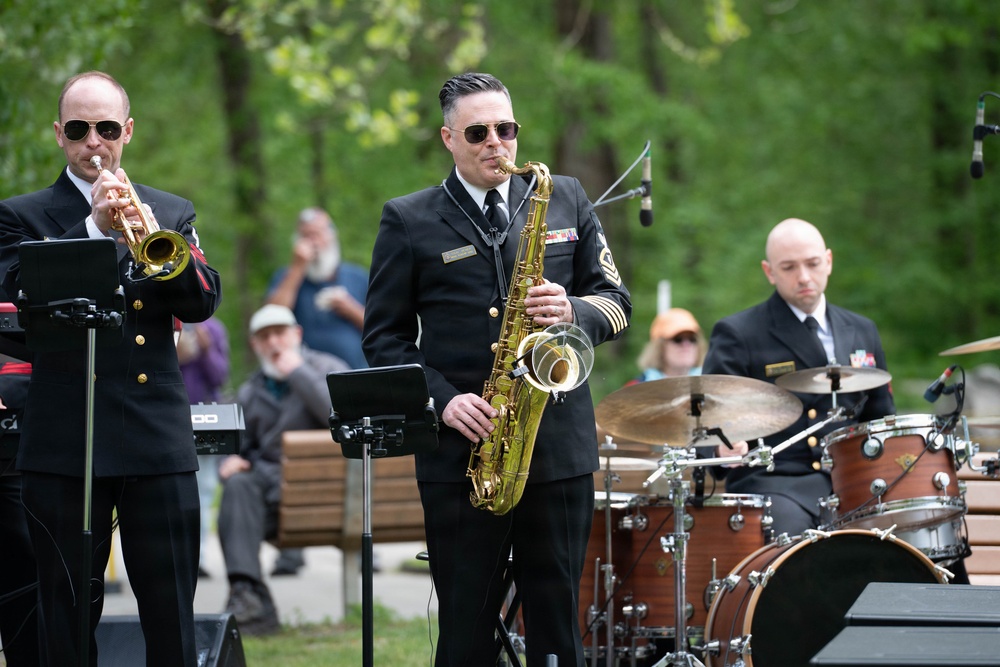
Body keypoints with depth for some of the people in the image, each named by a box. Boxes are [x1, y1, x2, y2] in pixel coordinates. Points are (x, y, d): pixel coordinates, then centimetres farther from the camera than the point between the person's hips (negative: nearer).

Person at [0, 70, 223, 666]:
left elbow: (203, 302, 1)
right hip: (64, 446, -2)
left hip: (159, 439, 2)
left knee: (173, 618, 1)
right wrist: (95, 226, -18)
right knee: (68, 617, 1)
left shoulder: (172, 213, 14)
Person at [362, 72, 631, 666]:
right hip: (459, 455, -2)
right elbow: (384, 337, 3)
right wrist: (442, 398, -12)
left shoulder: (567, 201, 10)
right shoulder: (408, 221, 4)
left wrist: (572, 311, -12)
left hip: (560, 445, 2)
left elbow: (617, 303, 10)